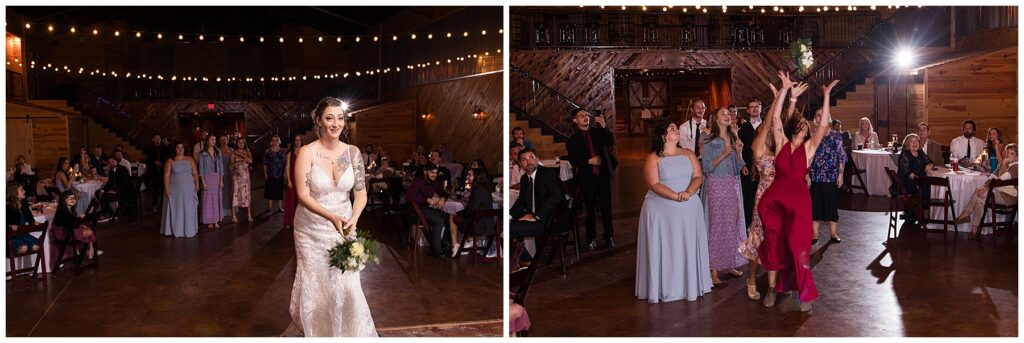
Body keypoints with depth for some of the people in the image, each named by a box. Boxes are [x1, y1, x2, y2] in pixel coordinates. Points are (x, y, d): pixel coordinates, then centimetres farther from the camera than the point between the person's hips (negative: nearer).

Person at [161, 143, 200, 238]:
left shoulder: (190, 159, 6)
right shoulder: (170, 161, 0)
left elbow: (195, 173, 3)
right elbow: (166, 176, -4)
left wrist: (197, 184, -8)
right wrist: (166, 189, -11)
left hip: (188, 189, 2)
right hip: (175, 189, -1)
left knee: (188, 209, 5)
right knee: (175, 210, 2)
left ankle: (188, 230, 14)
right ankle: (176, 230, 9)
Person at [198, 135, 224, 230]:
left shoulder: (218, 152, 7)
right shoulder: (203, 153, -2)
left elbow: (221, 166, 7)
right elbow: (201, 168, -4)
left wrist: (221, 180, 1)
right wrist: (203, 181, -11)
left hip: (217, 177, 3)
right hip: (207, 177, -3)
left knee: (217, 199, 4)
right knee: (208, 199, 0)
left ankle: (216, 221, 11)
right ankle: (209, 221, 7)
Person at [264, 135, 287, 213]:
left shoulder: (282, 151, 6)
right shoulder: (268, 151, 2)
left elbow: (285, 163, 5)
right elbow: (265, 164, 2)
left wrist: (285, 173, -2)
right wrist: (265, 174, -5)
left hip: (280, 175, 1)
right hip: (270, 175, -1)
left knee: (280, 191, 4)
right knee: (270, 191, 4)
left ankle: (280, 207, 11)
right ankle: (270, 207, 13)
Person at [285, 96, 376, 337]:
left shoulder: (353, 152, -3)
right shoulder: (307, 153, -12)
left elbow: (361, 192, -2)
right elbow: (303, 195, -16)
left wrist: (354, 218, -21)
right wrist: (332, 217, -29)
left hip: (343, 228, 2)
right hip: (312, 230, -2)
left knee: (347, 286, 3)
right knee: (314, 285, 8)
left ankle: (351, 333, 22)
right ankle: (312, 331, 31)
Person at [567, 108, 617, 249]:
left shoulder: (598, 132, 7)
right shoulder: (573, 140, 3)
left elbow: (611, 143, -7)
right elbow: (573, 160, -1)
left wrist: (603, 127, -15)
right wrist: (589, 161, -12)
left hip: (603, 174, 1)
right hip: (588, 178, -1)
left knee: (606, 206, 5)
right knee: (590, 209, 6)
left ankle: (609, 236, 16)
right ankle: (591, 238, 19)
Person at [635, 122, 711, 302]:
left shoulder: (688, 154, 10)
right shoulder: (653, 158, -5)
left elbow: (698, 176, 2)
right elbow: (653, 184, -14)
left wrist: (689, 192, -18)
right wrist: (676, 196, -22)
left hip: (689, 208, 4)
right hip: (661, 209, -4)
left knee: (688, 246, 7)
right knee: (664, 247, -1)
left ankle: (691, 284, 18)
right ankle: (665, 287, 7)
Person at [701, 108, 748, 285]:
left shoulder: (733, 139, 10)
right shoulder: (709, 141, -6)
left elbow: (738, 167, 11)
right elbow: (706, 168, -11)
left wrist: (738, 152, -5)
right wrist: (723, 155, -20)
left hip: (733, 186, 6)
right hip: (716, 186, -6)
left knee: (733, 223, 8)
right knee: (716, 224, -4)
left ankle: (730, 264, 20)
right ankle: (714, 269, 1)